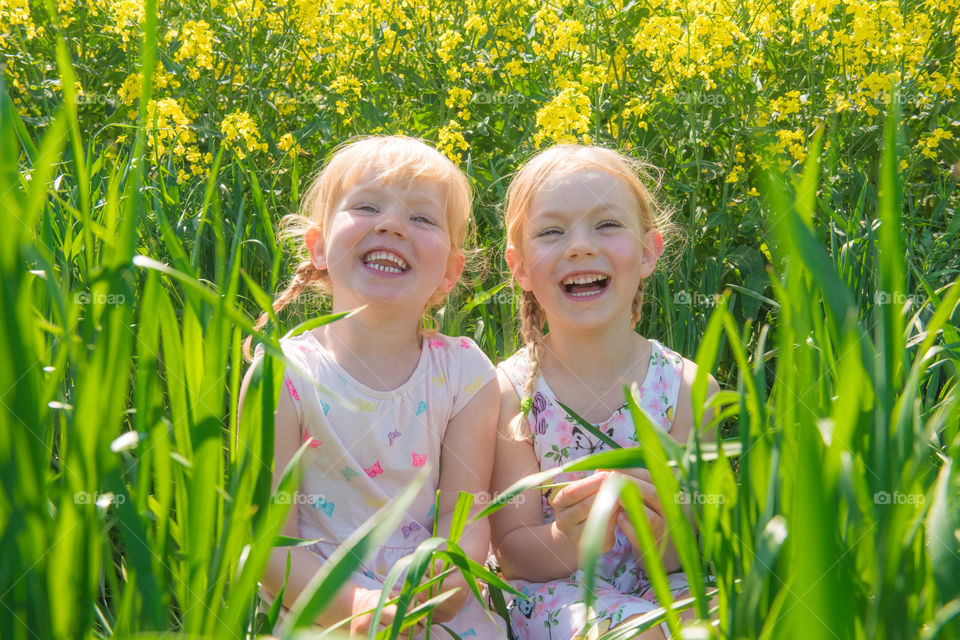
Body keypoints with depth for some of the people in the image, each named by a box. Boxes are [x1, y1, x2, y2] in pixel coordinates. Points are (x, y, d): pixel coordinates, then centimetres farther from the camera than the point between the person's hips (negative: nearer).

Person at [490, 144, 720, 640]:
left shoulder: (689, 387, -7)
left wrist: (660, 537, -30)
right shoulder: (510, 390, -9)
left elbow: (683, 559, -6)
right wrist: (569, 540, -28)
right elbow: (513, 555, -6)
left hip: (662, 589, 2)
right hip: (555, 592, -2)